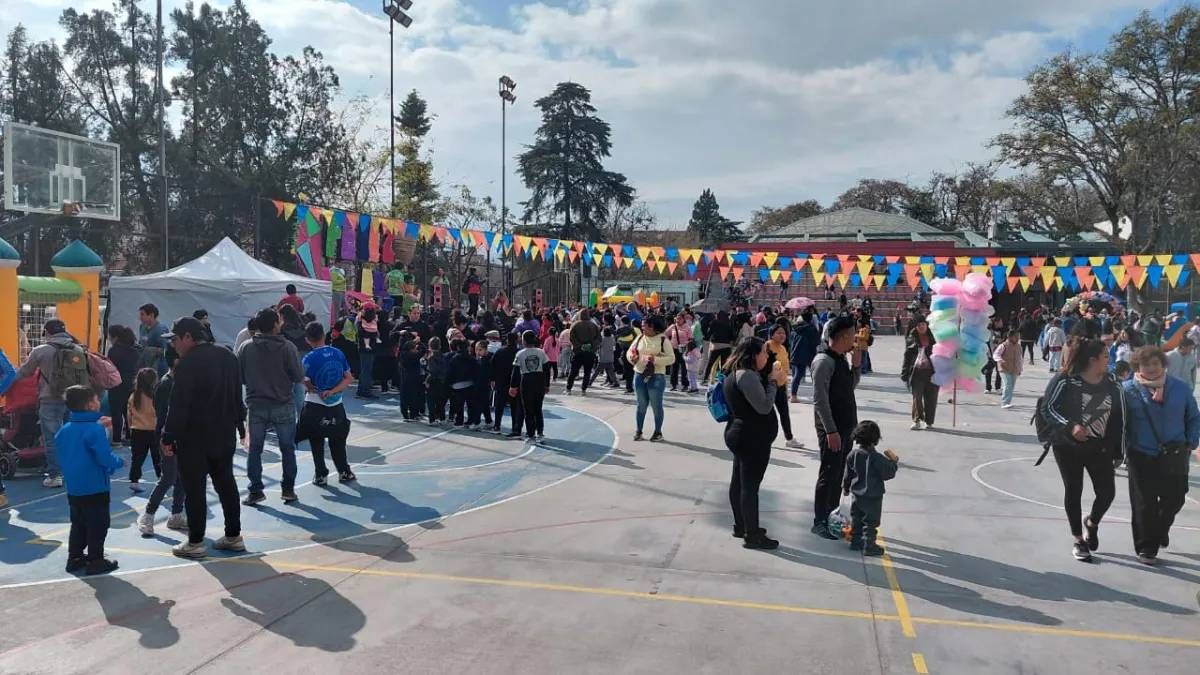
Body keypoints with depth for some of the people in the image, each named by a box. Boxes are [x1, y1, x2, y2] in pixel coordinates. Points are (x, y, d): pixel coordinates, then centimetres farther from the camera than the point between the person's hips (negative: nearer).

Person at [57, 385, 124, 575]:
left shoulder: (65, 430, 3)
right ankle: (95, 561, 7)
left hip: (73, 489, 8)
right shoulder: (95, 430, -20)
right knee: (97, 526, 3)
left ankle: (75, 557, 26)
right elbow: (106, 459, -23)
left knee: (78, 524, 19)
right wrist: (119, 462, -3)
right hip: (95, 489, -8)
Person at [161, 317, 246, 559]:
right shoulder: (228, 356, 8)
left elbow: (178, 405, -18)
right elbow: (237, 396, 14)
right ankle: (234, 536, 19)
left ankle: (195, 542, 7)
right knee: (226, 483, 14)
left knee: (194, 488, 1)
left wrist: (168, 437, -12)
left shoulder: (188, 363, -16)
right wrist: (237, 422, 21)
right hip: (225, 435, 7)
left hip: (194, 438, -7)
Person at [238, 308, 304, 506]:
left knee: (254, 449, 10)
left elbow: (240, 377, 2)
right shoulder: (287, 347, -11)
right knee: (288, 448, 11)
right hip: (283, 406, -1)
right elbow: (298, 376, -10)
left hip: (256, 406, 1)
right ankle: (288, 489, 16)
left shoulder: (247, 348, -4)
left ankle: (255, 490, 9)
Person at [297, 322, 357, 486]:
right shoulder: (338, 353, -2)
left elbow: (306, 384, -13)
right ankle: (344, 472, 26)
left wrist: (311, 388, 7)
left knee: (316, 442, 13)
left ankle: (321, 475, 15)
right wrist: (332, 391, -8)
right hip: (336, 406, 3)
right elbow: (349, 378, -2)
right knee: (337, 440, 20)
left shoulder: (309, 358, -14)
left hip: (315, 406, -3)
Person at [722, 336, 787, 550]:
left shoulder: (736, 373, 10)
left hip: (741, 436, 11)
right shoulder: (747, 375, -22)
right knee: (750, 485, -5)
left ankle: (741, 526, 28)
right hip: (753, 439, -11)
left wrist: (772, 381, 4)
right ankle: (752, 535, 1)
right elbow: (764, 406, -23)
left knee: (739, 482, 16)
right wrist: (772, 381, -12)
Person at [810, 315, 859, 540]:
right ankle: (819, 522, 7)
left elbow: (851, 385, 21)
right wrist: (831, 431, -24)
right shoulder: (824, 361, -18)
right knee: (829, 474, -3)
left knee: (839, 473, 15)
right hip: (832, 428, -9)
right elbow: (819, 399, -22)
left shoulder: (841, 358, 11)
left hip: (845, 426, 9)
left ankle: (831, 517, 26)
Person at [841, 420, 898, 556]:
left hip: (856, 495, 5)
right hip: (873, 497, -5)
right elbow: (888, 474, -14)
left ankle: (855, 542, 26)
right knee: (870, 522, 4)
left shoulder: (852, 455, -4)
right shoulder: (877, 458, -21)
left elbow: (848, 475, 5)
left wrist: (845, 488, 20)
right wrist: (894, 461, -1)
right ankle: (869, 546, 9)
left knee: (856, 520, 17)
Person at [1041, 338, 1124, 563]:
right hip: (1068, 446, -3)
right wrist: (1070, 426, -25)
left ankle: (1092, 522, 33)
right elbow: (1047, 408, -11)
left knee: (1107, 492, -1)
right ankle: (1078, 540, 22)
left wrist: (1118, 452, 7)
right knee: (1073, 491, 6)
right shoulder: (1065, 382, -12)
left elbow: (1118, 420, 7)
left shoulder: (1112, 386, 1)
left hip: (1099, 448, 3)